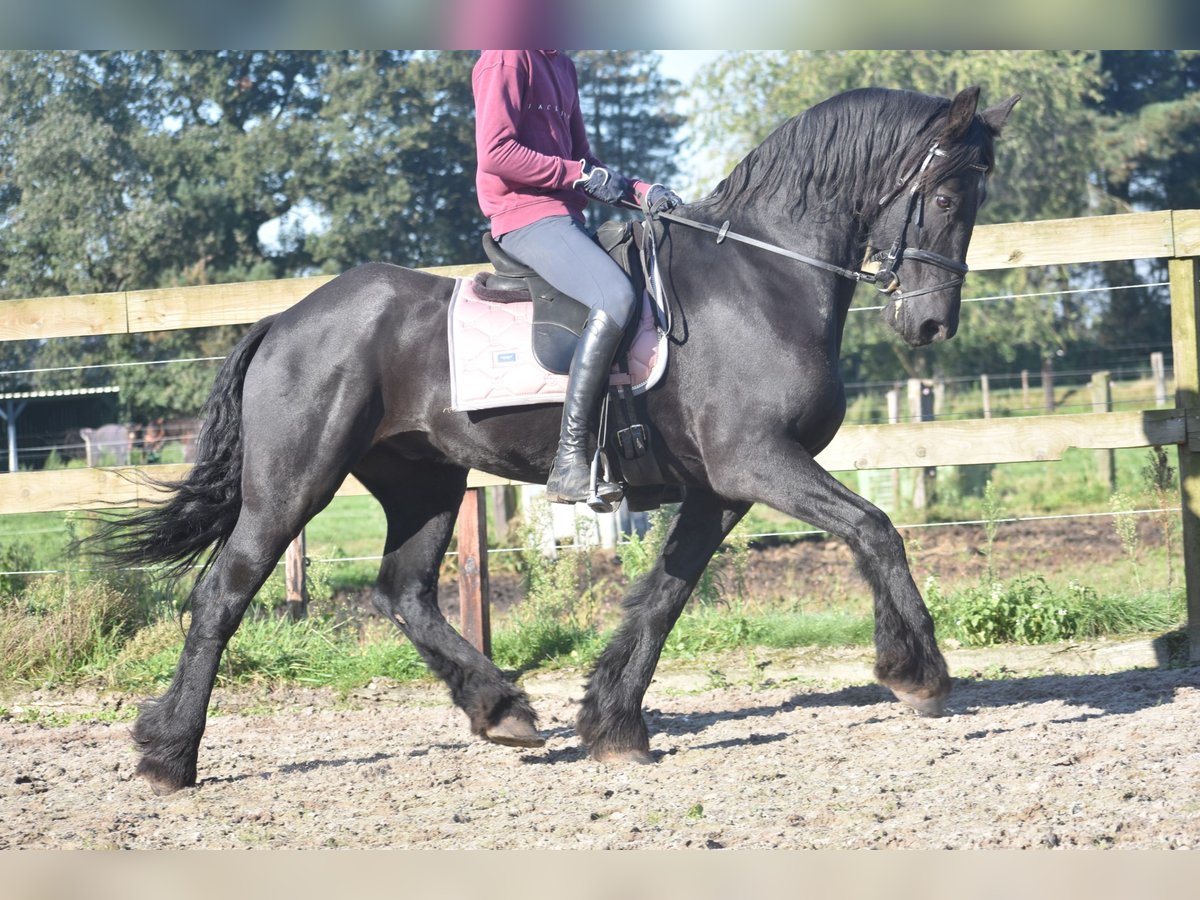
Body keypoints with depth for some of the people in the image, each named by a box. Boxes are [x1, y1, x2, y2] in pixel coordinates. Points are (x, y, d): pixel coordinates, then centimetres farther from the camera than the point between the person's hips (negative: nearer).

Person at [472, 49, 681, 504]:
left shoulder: (561, 66, 21)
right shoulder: (507, 58, -8)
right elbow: (495, 152, -18)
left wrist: (643, 191, 6)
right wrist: (580, 175, -14)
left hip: (565, 217, 10)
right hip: (527, 216, -10)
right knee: (615, 298, -29)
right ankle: (568, 463, -32)